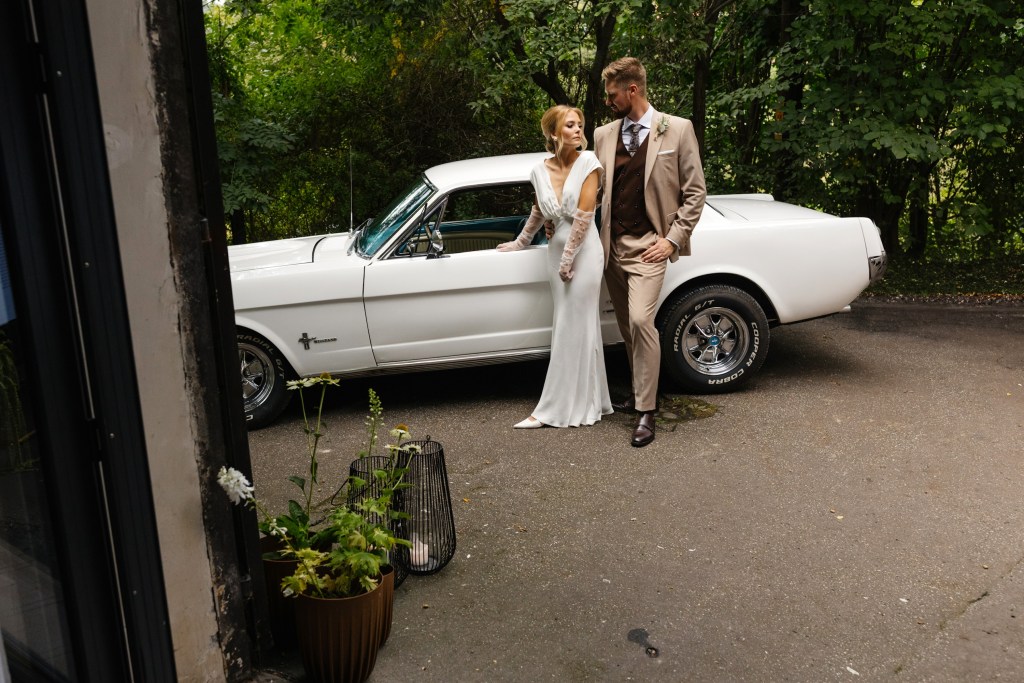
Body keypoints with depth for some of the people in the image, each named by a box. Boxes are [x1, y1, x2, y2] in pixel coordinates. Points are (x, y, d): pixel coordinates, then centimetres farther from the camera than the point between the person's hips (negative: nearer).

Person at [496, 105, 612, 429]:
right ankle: (589, 402, 21)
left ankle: (557, 408, 7)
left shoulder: (588, 162, -9)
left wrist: (568, 260, -12)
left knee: (572, 329, 0)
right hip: (557, 250, 5)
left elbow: (584, 215, -13)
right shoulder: (540, 171, 5)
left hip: (584, 251, -5)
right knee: (575, 328, 10)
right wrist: (519, 242, 32)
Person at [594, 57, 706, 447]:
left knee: (640, 320, -18)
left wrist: (673, 238, -9)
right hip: (612, 245, 5)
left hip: (648, 245, -5)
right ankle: (640, 392, 29)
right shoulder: (603, 135, 9)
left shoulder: (677, 130, -2)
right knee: (626, 326, 11)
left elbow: (694, 191, -1)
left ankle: (646, 411, -8)